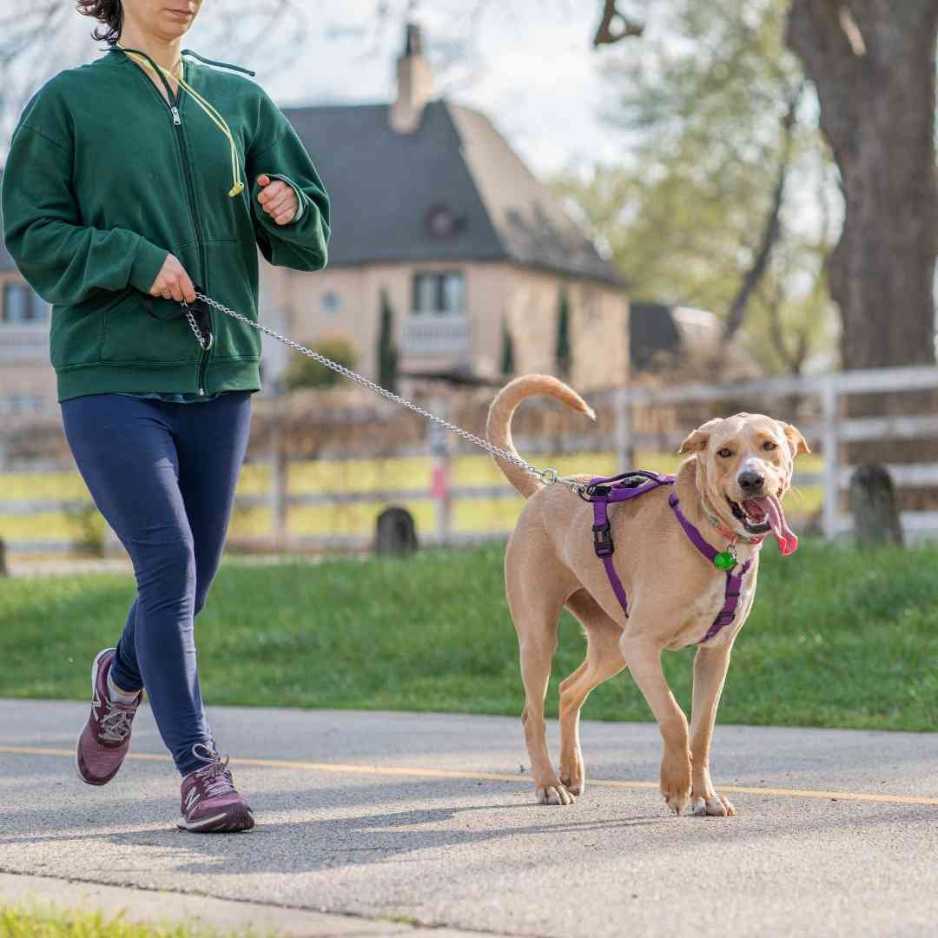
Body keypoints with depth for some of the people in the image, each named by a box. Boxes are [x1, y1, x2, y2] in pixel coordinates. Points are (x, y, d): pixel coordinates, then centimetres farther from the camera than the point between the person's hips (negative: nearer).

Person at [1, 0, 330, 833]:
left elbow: (311, 241, 13)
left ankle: (124, 677, 42)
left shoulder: (240, 100, 11)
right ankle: (200, 768, -9)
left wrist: (287, 210, -11)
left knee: (193, 572, 11)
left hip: (219, 375, 4)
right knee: (166, 562, -14)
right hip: (112, 374, -4)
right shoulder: (69, 101, 1)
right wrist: (135, 260, -15)